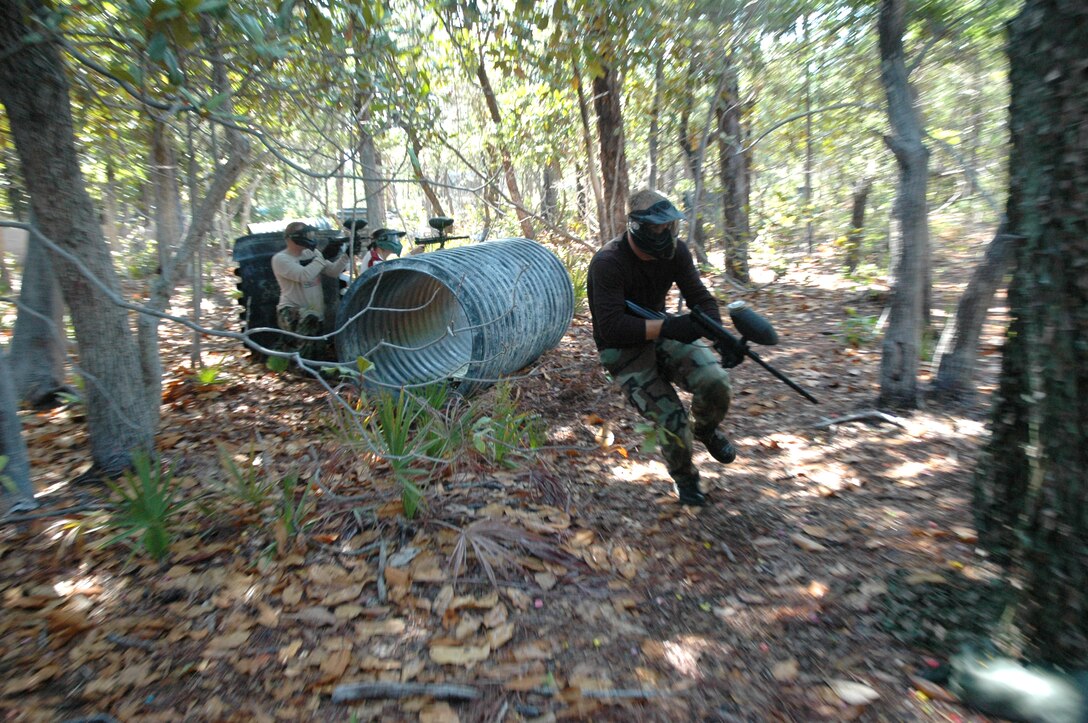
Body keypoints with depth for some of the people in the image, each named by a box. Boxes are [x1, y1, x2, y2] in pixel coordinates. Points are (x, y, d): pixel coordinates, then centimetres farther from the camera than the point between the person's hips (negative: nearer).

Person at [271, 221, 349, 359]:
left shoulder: (312, 253, 6)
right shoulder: (280, 259, -12)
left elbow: (333, 272, 2)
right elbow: (303, 276, -28)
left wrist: (346, 254, -13)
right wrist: (324, 256, -24)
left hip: (317, 314, 7)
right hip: (292, 312, -7)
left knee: (320, 355, 10)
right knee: (310, 319, -39)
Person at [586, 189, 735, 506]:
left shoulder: (675, 251, -8)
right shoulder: (608, 263, -26)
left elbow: (700, 298, -4)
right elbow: (612, 327, -30)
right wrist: (668, 326, -37)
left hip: (659, 331, 5)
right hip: (622, 350, -5)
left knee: (716, 382, -20)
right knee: (673, 422, -14)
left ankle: (705, 430, 16)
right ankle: (684, 478, 20)